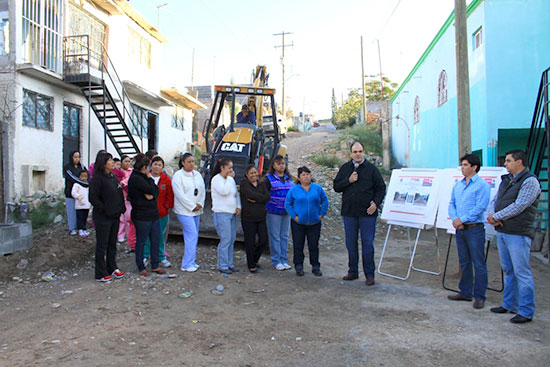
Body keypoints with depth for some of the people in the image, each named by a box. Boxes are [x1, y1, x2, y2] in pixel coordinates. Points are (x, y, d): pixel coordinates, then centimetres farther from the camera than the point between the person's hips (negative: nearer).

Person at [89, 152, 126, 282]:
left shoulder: (113, 176, 12)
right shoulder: (97, 178, -13)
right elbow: (93, 198, -16)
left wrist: (121, 208, 7)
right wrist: (106, 210, -17)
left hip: (115, 216, 8)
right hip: (102, 217, -8)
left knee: (112, 244, 15)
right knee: (102, 245, 2)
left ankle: (112, 269, 27)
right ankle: (101, 274, 12)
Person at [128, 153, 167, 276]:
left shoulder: (143, 177, 16)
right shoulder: (135, 178, -12)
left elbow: (156, 191, 9)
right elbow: (151, 189, -18)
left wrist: (151, 195, -12)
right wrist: (149, 178, -2)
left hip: (153, 214, 9)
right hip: (141, 216, -9)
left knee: (156, 241, 11)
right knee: (141, 242, 4)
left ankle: (155, 266, 21)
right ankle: (141, 268, 15)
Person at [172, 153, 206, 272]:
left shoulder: (197, 175, 12)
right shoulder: (178, 175, -8)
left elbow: (202, 191, 13)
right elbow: (179, 194, -14)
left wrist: (200, 204, -1)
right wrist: (192, 207, -12)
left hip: (196, 210, 7)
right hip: (184, 210, -7)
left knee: (193, 236, 9)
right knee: (192, 235, -12)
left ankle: (191, 261, 19)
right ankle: (187, 264, -6)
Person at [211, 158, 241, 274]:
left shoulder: (231, 179, 15)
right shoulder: (216, 179, -8)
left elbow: (236, 194, 21)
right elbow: (224, 191, -23)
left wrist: (238, 207, 7)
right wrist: (229, 178, -13)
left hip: (232, 213, 8)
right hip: (221, 213, -8)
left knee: (231, 240, 10)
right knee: (225, 240, -9)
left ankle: (229, 264, 19)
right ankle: (222, 266, 1)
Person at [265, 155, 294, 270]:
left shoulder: (289, 178, 13)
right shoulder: (269, 178, -2)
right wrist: (266, 207, -12)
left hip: (287, 212, 5)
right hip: (274, 212, -5)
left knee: (285, 236, 10)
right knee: (275, 236, -1)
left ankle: (284, 260, 20)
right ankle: (276, 261, 9)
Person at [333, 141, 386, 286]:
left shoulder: (372, 169, 1)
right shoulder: (344, 168, 9)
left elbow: (381, 188, 2)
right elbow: (336, 187, 6)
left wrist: (376, 203, -12)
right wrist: (348, 180, -10)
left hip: (367, 213, -3)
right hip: (349, 213, 3)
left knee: (367, 244, 0)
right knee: (351, 243, 10)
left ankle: (369, 275, 10)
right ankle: (353, 272, 23)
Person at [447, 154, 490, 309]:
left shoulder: (482, 185, -8)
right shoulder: (458, 184, 14)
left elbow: (480, 207, -16)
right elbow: (452, 204, 13)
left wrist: (462, 219, -15)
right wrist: (454, 219, -4)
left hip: (474, 228, -7)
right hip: (460, 229, 7)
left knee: (479, 263, -1)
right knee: (464, 262, 14)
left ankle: (480, 296, 7)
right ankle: (465, 293, 25)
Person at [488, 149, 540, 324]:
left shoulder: (530, 181, -11)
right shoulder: (506, 180, 16)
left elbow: (518, 207, -19)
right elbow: (494, 201, 14)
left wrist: (496, 217, -12)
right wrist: (491, 215, -6)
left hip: (518, 234, -8)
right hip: (502, 232, 9)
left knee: (522, 272, -3)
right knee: (508, 270, 16)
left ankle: (526, 311, 6)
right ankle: (509, 304, 27)